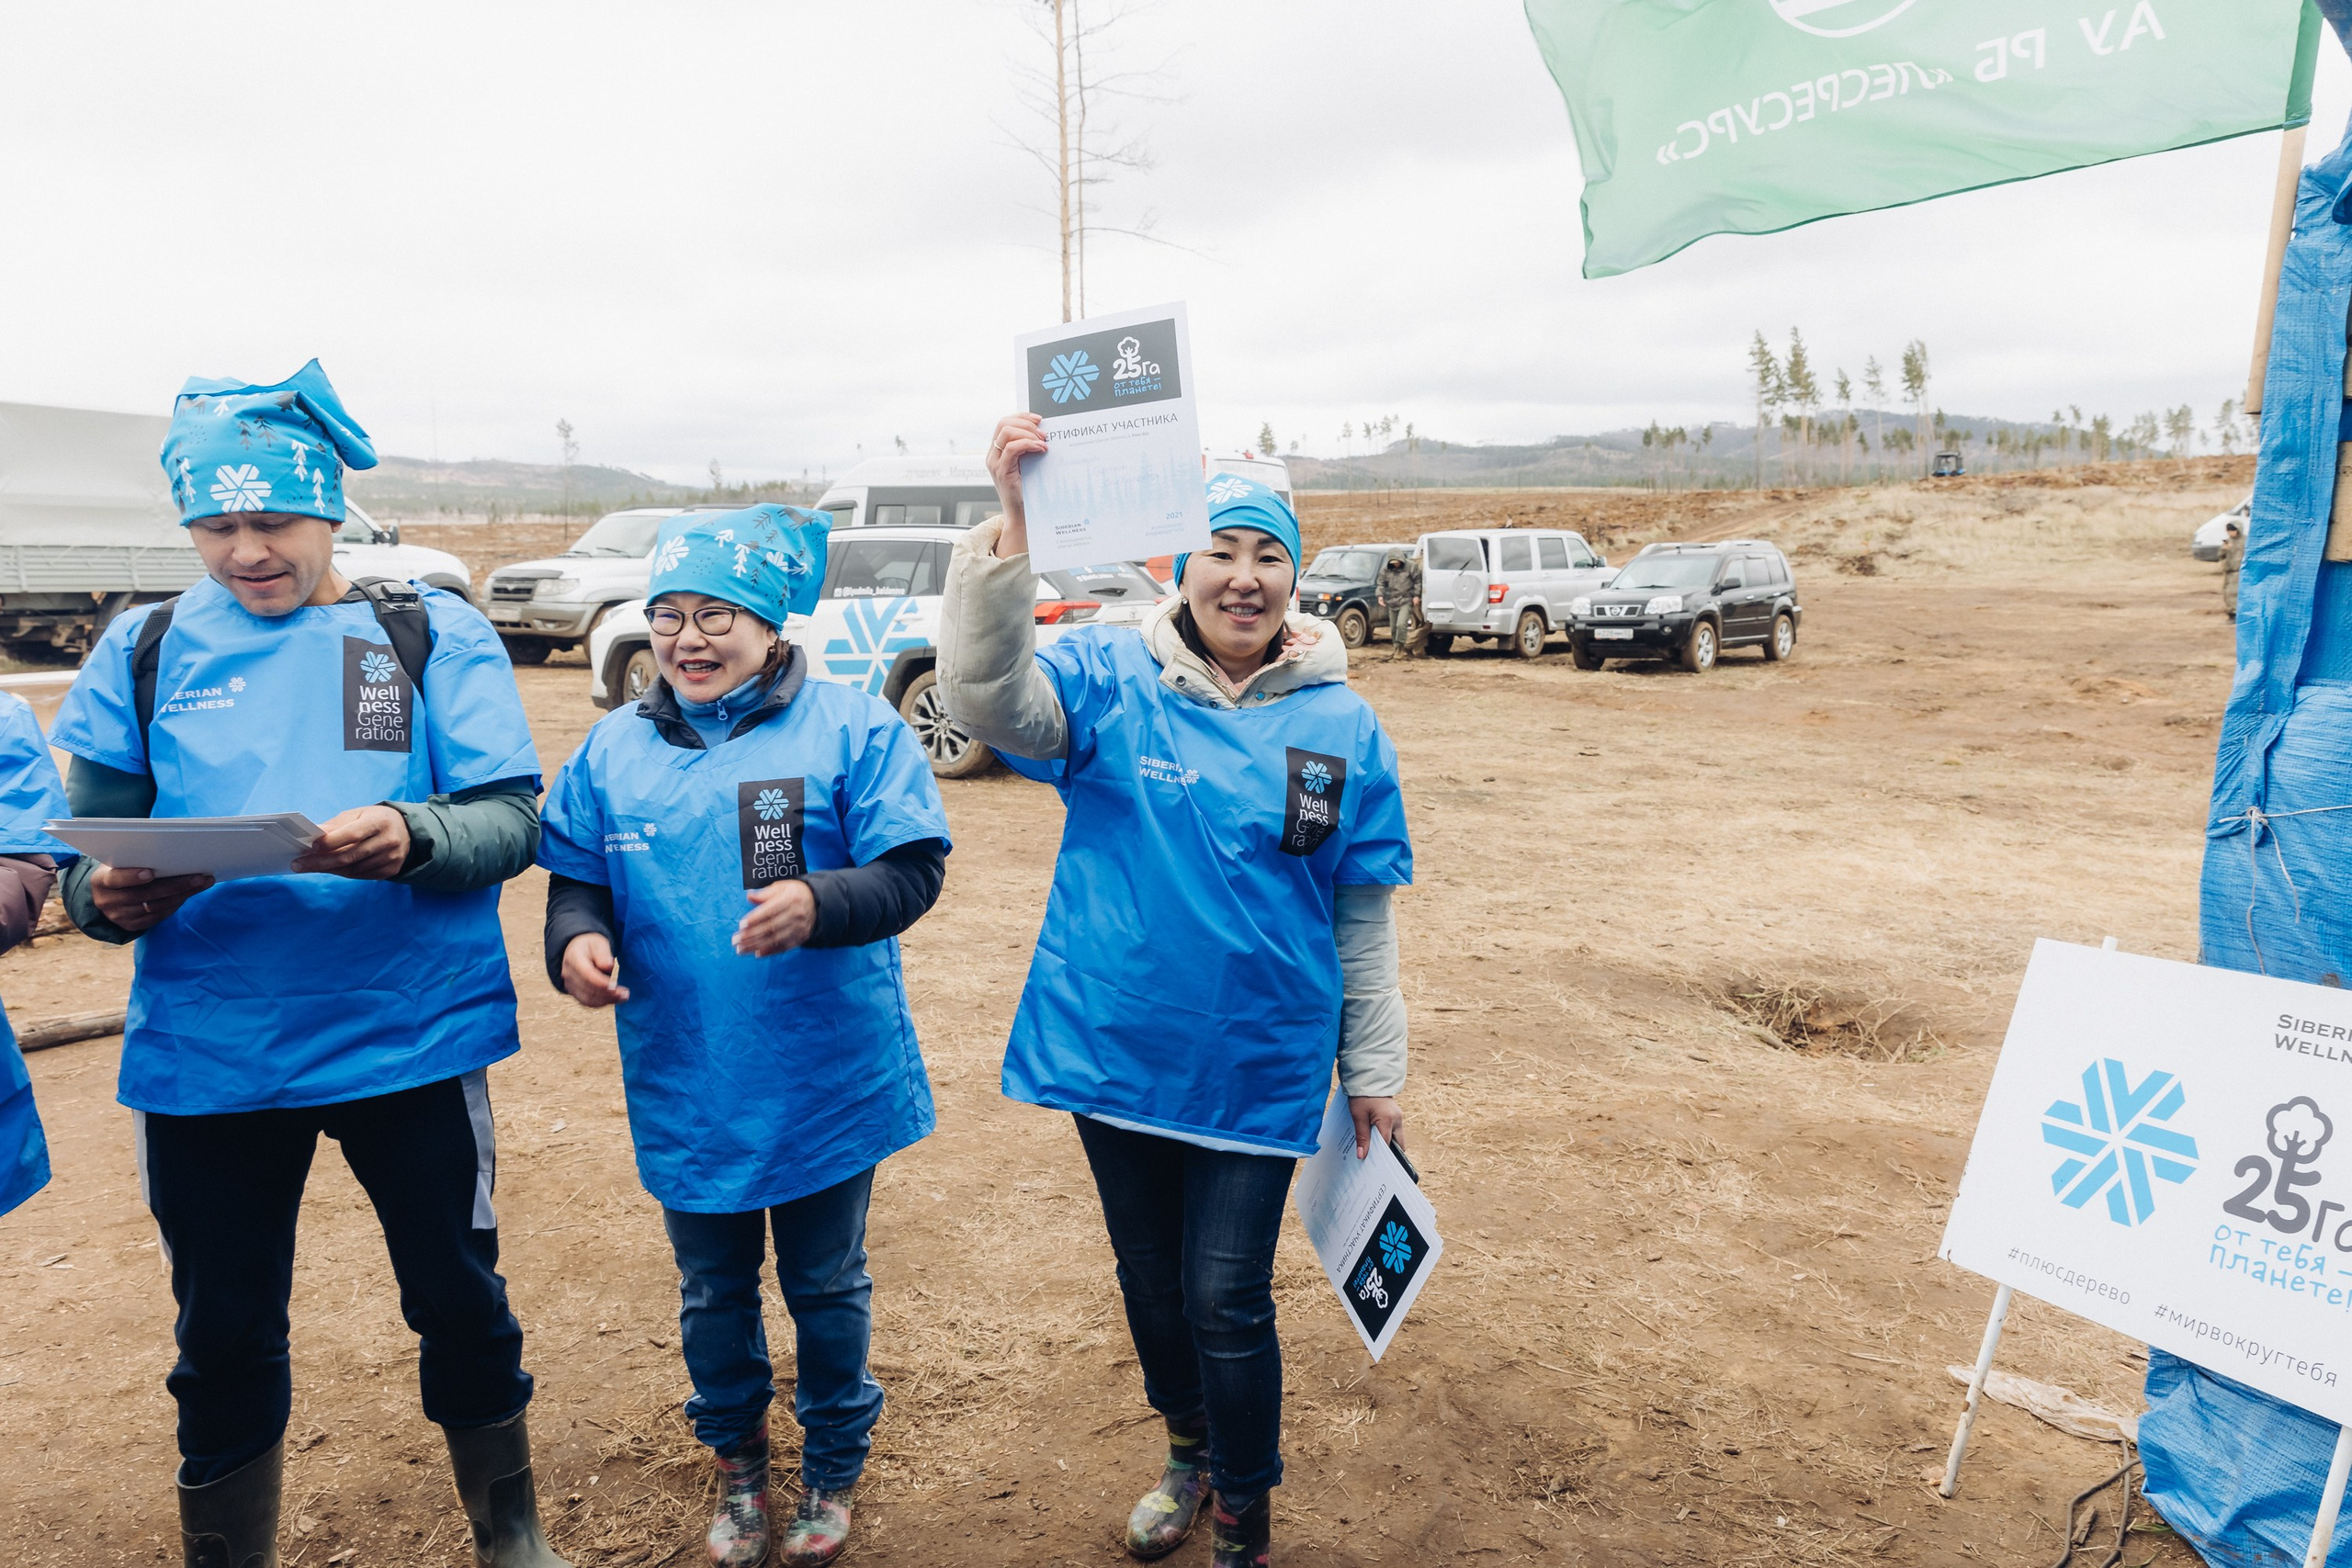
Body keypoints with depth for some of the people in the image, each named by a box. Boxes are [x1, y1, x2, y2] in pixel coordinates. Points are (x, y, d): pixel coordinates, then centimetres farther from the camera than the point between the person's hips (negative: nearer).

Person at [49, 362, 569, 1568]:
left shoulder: (433, 635, 0)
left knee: (460, 1301, 11)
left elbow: (514, 817, -7)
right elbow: (87, 848, 6)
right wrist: (108, 894, -17)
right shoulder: (144, 650, 7)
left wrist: (410, 836, -27)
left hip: (410, 1036, -1)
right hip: (204, 1051, 2)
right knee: (223, 1336, 15)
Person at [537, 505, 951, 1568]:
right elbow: (576, 878, 9)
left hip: (828, 1085, -3)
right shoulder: (614, 748, 5)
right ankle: (736, 1462, 46)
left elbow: (911, 871, -14)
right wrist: (576, 938, -13)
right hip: (686, 1092, 3)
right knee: (712, 1291, 20)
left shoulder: (851, 728, -8)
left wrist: (819, 903, -32)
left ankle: (832, 1468, 41)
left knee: (826, 1287, 16)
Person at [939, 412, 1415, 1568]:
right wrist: (1010, 526, -39)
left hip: (1259, 1066, -1)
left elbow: (1363, 912, 3)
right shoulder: (1110, 679, -6)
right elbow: (987, 698, -27)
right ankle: (1190, 1451, 47)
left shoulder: (1343, 724, -3)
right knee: (1148, 1277, 19)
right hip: (1113, 1046, 1)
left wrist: (1375, 1068, 6)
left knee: (1227, 1300, 4)